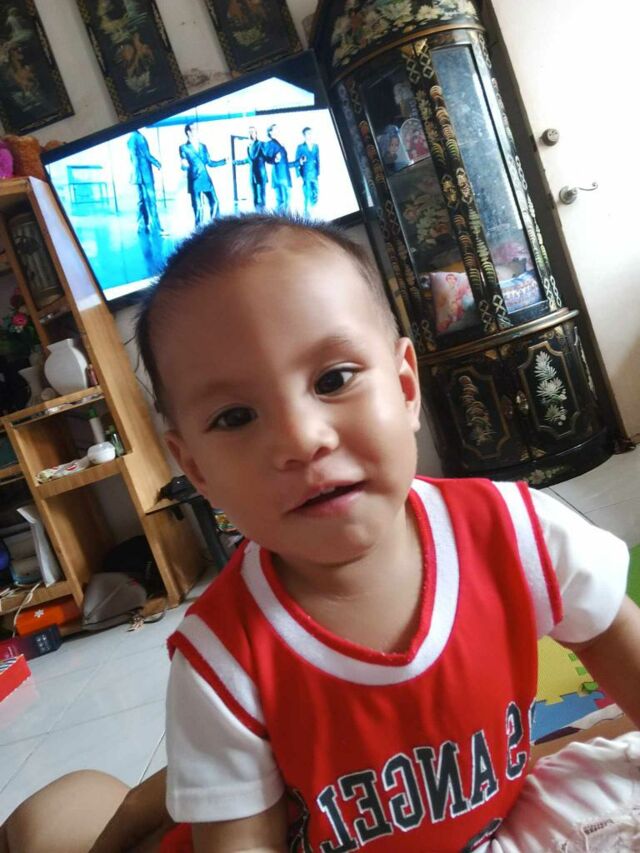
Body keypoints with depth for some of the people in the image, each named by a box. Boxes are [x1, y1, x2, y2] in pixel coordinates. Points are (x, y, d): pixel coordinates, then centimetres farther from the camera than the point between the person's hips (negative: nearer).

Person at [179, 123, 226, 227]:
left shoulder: (203, 146, 14)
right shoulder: (184, 148, -1)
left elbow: (209, 162, 20)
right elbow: (184, 167, -2)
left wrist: (224, 161, 15)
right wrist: (184, 165, -25)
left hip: (206, 180, 5)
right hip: (194, 182, -5)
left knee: (215, 203, 0)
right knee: (198, 207, -6)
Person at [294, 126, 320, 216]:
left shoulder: (316, 146, 9)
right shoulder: (300, 147, -1)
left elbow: (318, 160, 13)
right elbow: (297, 162, 1)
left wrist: (318, 173, 8)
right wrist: (299, 176, -5)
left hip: (314, 175, 4)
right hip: (306, 175, -4)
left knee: (315, 197, 0)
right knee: (308, 196, -6)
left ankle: (309, 211, 21)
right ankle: (307, 213, 6)